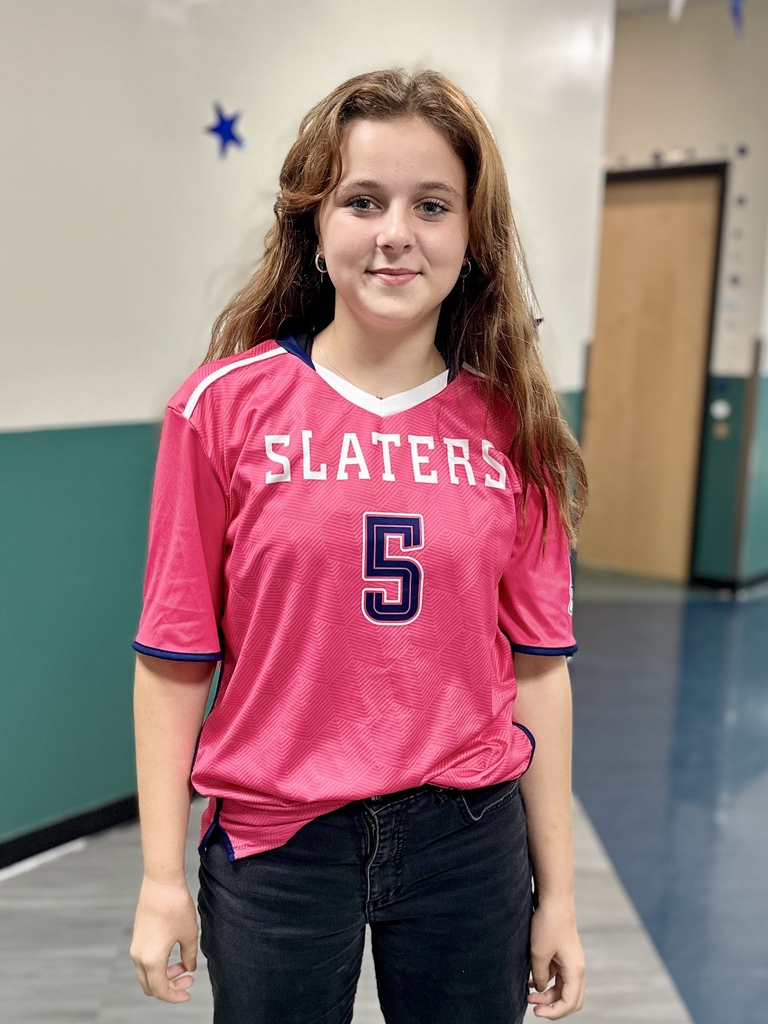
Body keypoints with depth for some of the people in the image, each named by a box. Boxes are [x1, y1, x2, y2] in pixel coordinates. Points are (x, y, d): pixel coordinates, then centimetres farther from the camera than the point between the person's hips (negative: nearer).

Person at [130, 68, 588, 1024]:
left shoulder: (510, 426, -4)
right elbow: (174, 658, -6)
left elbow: (538, 667, -1)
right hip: (274, 844, -1)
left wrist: (557, 891, 3)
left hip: (469, 838, 2)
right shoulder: (224, 406, -10)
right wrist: (162, 877, -3)